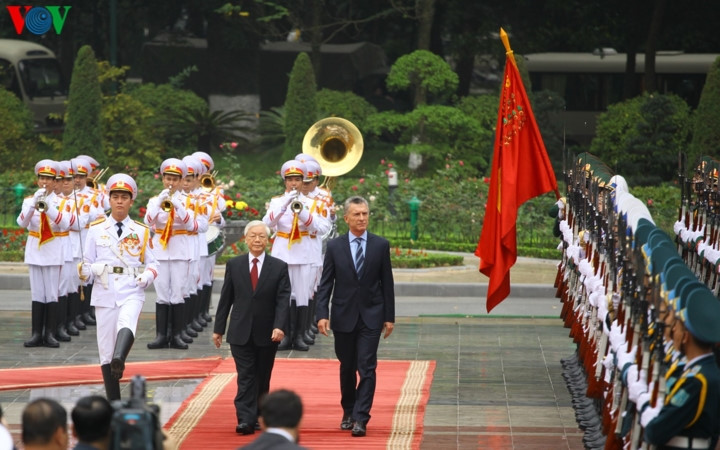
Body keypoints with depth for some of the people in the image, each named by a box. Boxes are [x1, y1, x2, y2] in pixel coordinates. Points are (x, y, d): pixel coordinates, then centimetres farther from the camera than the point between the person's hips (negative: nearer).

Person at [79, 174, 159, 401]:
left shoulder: (141, 231, 9)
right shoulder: (96, 229, 8)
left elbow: (152, 264, 11)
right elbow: (88, 264, 9)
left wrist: (147, 276, -10)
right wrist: (84, 271, -14)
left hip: (131, 292, -1)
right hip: (104, 294, 1)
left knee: (126, 323, -35)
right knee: (105, 349, 1)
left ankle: (119, 360, -60)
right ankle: (114, 403, 9)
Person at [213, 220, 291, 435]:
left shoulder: (279, 267, 1)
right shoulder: (234, 265, 4)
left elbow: (283, 300, -6)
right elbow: (226, 299, 7)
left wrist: (279, 326, -19)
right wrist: (219, 328, 6)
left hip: (267, 334, 0)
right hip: (241, 332, 0)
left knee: (262, 379, 8)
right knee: (245, 376, -8)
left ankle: (259, 418, 18)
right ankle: (245, 420, -14)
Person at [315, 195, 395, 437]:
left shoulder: (381, 245, 1)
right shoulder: (334, 247, 1)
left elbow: (387, 283, 4)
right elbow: (325, 284, 0)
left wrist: (389, 317, 2)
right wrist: (322, 314, -10)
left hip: (371, 317, -1)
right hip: (344, 316, 1)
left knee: (367, 368, -9)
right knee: (347, 368, 12)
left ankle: (360, 418, -10)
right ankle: (348, 412, 28)